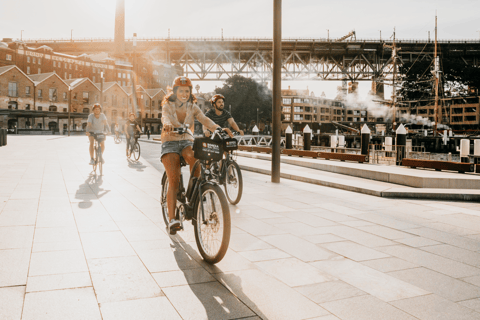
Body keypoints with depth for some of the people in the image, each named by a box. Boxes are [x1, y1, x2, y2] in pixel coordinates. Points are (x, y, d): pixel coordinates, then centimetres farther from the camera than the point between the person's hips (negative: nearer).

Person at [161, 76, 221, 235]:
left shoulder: (193, 107, 4)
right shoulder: (168, 106, -2)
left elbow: (204, 119, -13)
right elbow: (165, 117, -25)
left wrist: (218, 128, -34)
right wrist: (167, 125, -51)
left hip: (187, 141, 2)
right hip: (170, 143, -1)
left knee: (195, 159, -36)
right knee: (174, 180, -18)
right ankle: (171, 219, -19)